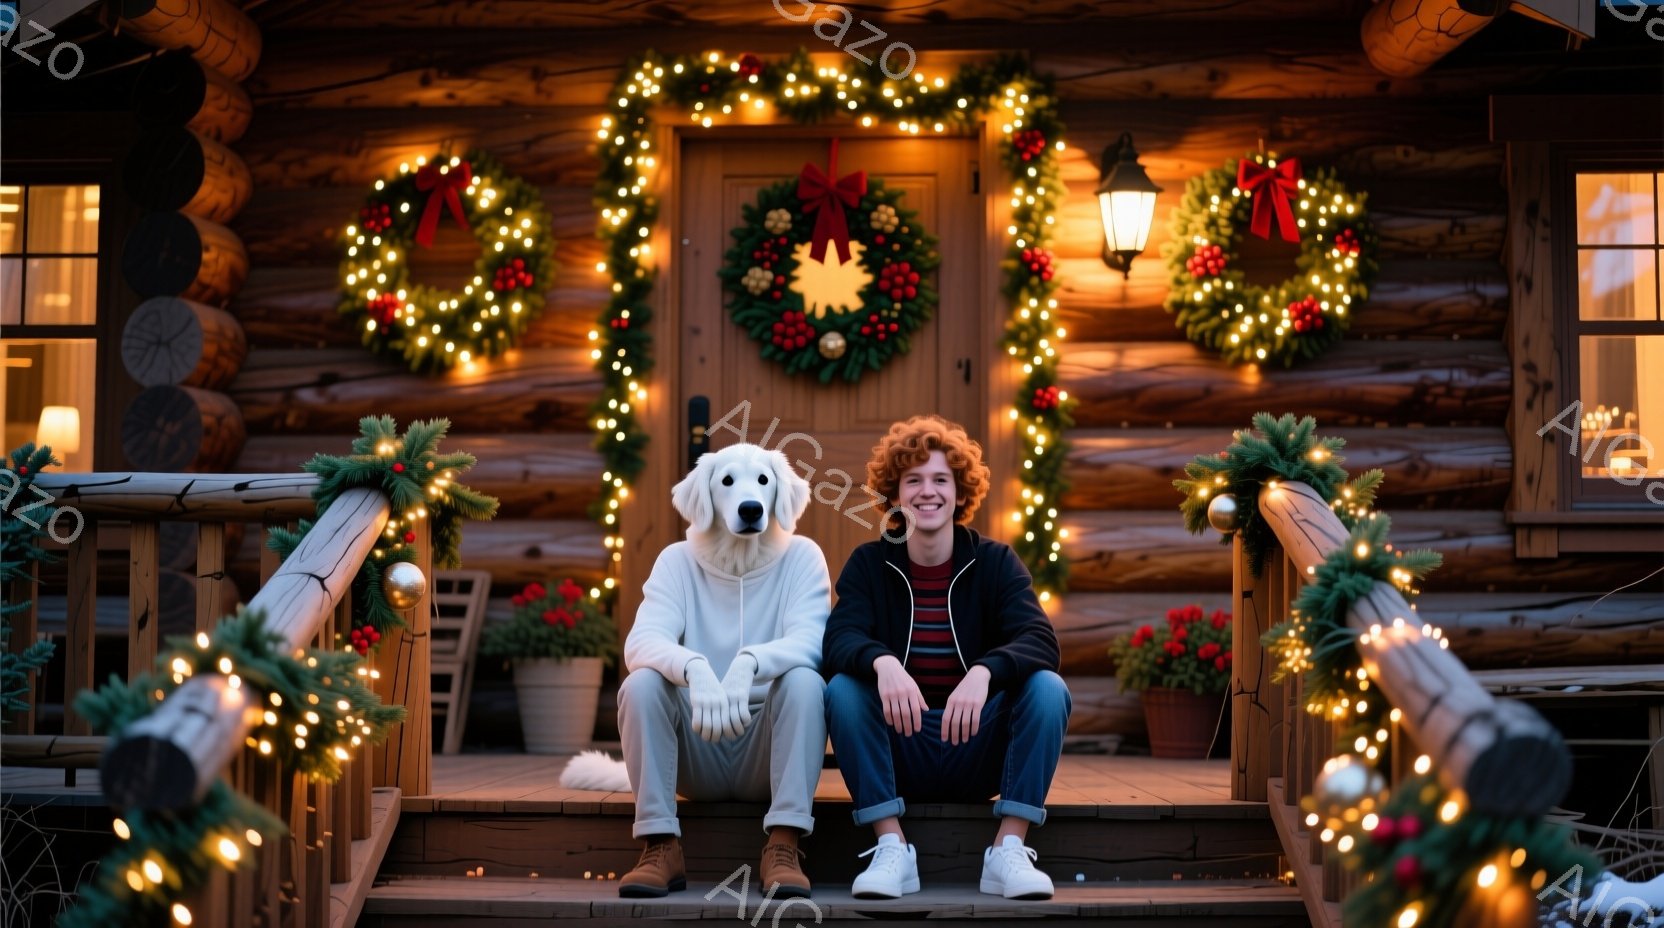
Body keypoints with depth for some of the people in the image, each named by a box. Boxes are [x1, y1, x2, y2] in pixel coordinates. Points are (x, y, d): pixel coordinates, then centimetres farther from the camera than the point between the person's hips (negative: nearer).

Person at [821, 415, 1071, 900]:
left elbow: (1040, 641, -16)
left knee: (1048, 687, -23)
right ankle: (892, 849, -24)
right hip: (899, 758, 0)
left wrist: (983, 673, -38)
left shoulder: (995, 561, 0)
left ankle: (1009, 850, -23)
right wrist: (882, 662, -40)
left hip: (978, 755, 0)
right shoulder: (869, 564, 0)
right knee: (842, 689, -25)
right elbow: (838, 641, -17)